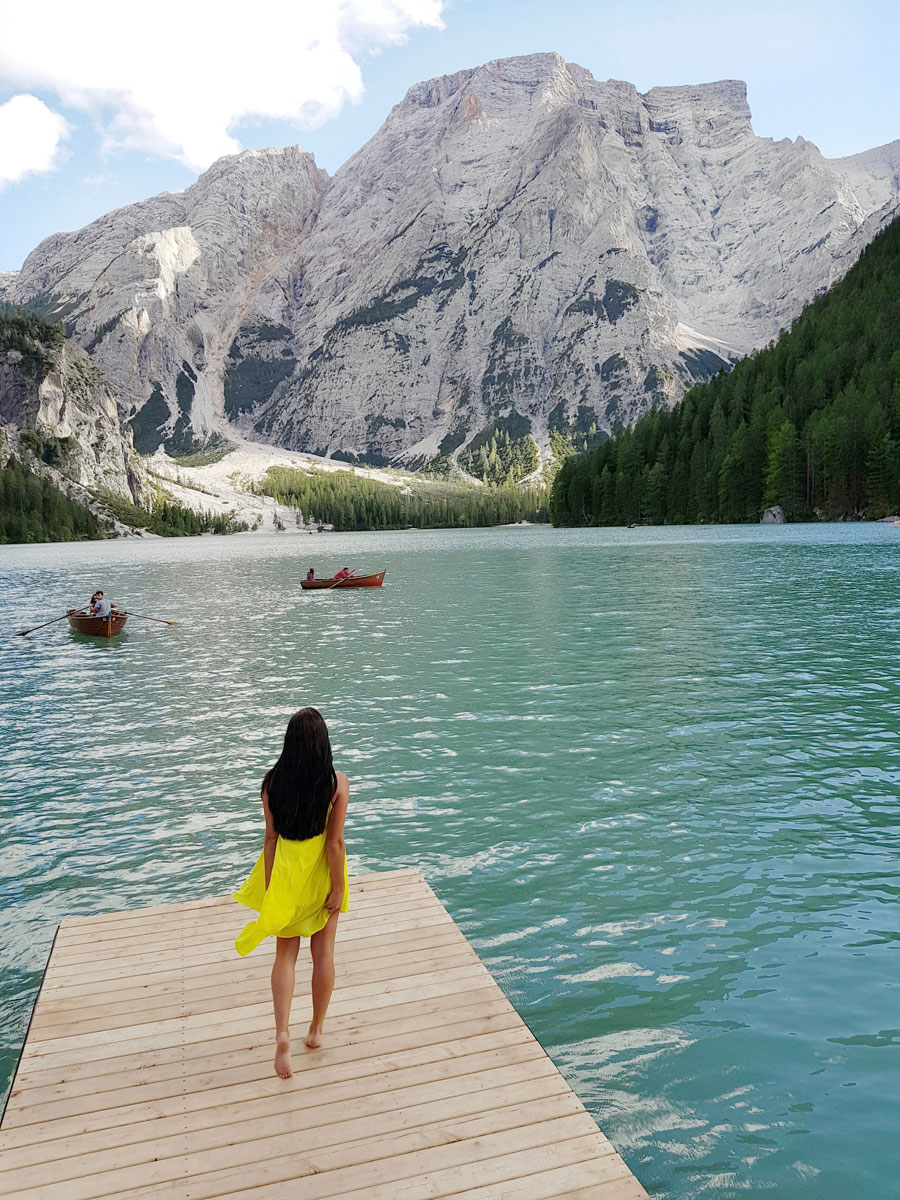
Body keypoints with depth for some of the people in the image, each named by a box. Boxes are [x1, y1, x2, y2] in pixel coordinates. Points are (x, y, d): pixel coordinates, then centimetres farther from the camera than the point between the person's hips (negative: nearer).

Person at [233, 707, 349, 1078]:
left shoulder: (273, 782, -12)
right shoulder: (337, 782, -19)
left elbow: (271, 838, -7)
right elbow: (336, 842, -16)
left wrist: (270, 890, 3)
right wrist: (339, 888, -6)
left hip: (286, 873, 1)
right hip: (321, 873, -1)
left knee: (285, 954, 15)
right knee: (323, 953, 17)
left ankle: (282, 1033, 1)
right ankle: (316, 1030, 31)